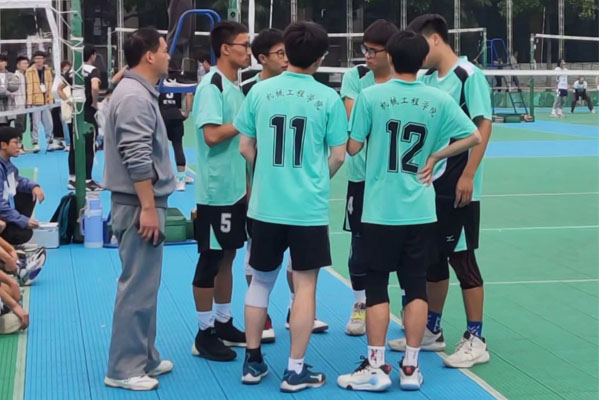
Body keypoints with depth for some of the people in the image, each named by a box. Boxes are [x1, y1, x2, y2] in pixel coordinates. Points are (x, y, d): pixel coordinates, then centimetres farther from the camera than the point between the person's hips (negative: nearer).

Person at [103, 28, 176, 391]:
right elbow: (137, 160, -23)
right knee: (138, 286, -6)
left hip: (144, 202, 10)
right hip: (139, 203, -10)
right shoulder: (135, 97, -17)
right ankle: (125, 368, 0)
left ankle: (143, 358, 23)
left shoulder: (140, 92, 15)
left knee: (145, 283, 15)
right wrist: (148, 208, -22)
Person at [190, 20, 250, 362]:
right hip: (216, 189, -9)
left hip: (236, 187, 9)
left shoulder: (235, 86, 12)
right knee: (210, 260, 0)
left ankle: (224, 324, 25)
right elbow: (212, 135, -23)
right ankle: (205, 334, 8)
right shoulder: (211, 86, -14)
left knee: (227, 256, 15)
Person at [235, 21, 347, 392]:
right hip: (309, 208, -3)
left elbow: (245, 147, 7)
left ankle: (253, 361, 23)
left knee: (261, 280, 16)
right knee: (305, 285, 5)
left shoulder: (260, 91, -1)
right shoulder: (328, 98, -6)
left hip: (265, 205, 3)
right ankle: (296, 370, 9)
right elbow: (338, 156, -2)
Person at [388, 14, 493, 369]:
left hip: (458, 188, -7)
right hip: (429, 184, 7)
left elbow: (484, 125, -15)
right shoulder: (428, 80, 10)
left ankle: (475, 340, 7)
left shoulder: (468, 76, -11)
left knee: (462, 259, -2)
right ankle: (432, 331, 25)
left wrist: (468, 175, -20)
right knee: (432, 259, 13)